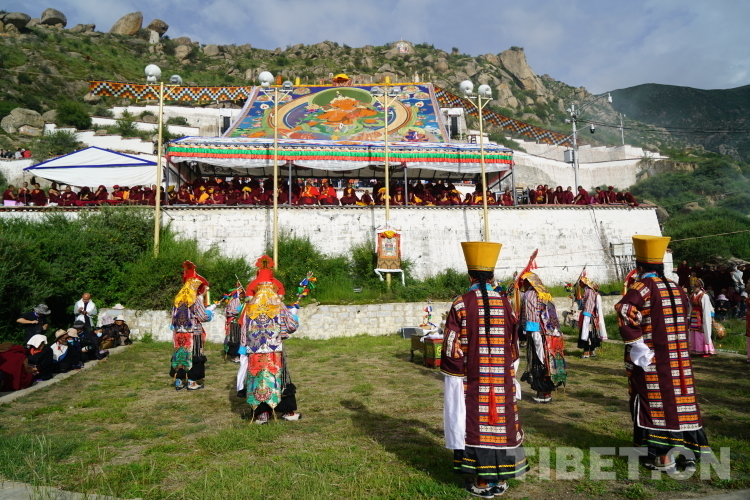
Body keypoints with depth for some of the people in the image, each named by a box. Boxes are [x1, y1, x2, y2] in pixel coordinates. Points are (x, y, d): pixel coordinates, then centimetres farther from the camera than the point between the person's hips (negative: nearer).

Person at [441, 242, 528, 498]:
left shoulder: (461, 304, -11)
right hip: (502, 381, 3)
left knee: (476, 424, 8)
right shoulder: (505, 303, -1)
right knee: (501, 422, 14)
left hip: (472, 380, -3)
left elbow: (452, 347, -9)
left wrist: (454, 377, 3)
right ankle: (500, 479, 27)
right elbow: (513, 344, 8)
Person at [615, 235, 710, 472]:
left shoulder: (644, 285, -13)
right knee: (679, 399, 14)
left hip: (652, 359, -6)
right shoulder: (676, 288, 7)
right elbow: (685, 317, 17)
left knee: (656, 402, 4)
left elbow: (624, 310, -29)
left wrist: (635, 342, -20)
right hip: (678, 359, 6)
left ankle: (664, 457, 11)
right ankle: (688, 451, 25)